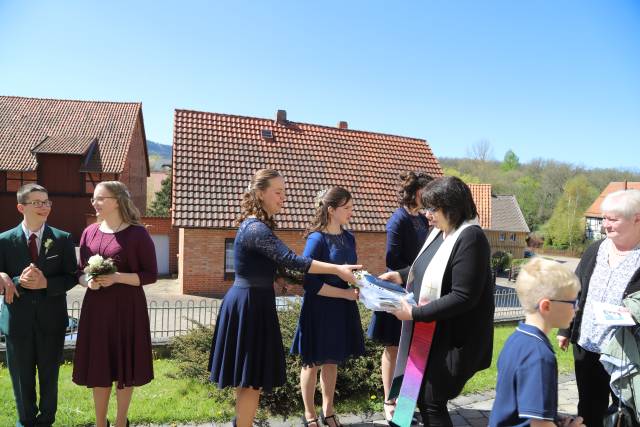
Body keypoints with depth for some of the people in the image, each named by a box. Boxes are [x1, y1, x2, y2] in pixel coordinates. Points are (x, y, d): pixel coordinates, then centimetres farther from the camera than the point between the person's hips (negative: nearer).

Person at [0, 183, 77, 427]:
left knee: (49, 375, 13)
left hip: (51, 319, 0)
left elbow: (71, 277, -2)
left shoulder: (63, 239, -2)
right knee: (22, 376, 14)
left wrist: (45, 283, -19)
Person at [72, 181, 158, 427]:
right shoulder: (90, 232, 6)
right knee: (99, 367, 11)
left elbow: (151, 275, -7)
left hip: (127, 308, -4)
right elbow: (80, 272, 14)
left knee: (125, 367, 7)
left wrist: (117, 278, -20)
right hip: (96, 308, 4)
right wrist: (88, 282, -9)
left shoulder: (137, 233, -8)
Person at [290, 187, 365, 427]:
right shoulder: (317, 239, -17)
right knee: (313, 362, 10)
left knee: (332, 361, 18)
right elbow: (310, 282, -21)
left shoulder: (348, 238, 4)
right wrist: (346, 294, -19)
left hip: (341, 308, 7)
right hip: (319, 309, -6)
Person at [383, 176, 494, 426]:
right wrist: (401, 276, 7)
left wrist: (414, 313, -25)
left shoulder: (470, 238, -21)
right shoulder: (439, 231, 6)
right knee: (419, 394, 18)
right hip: (428, 333, 9)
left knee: (431, 400, 1)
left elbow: (462, 297, -26)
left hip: (452, 339, -9)